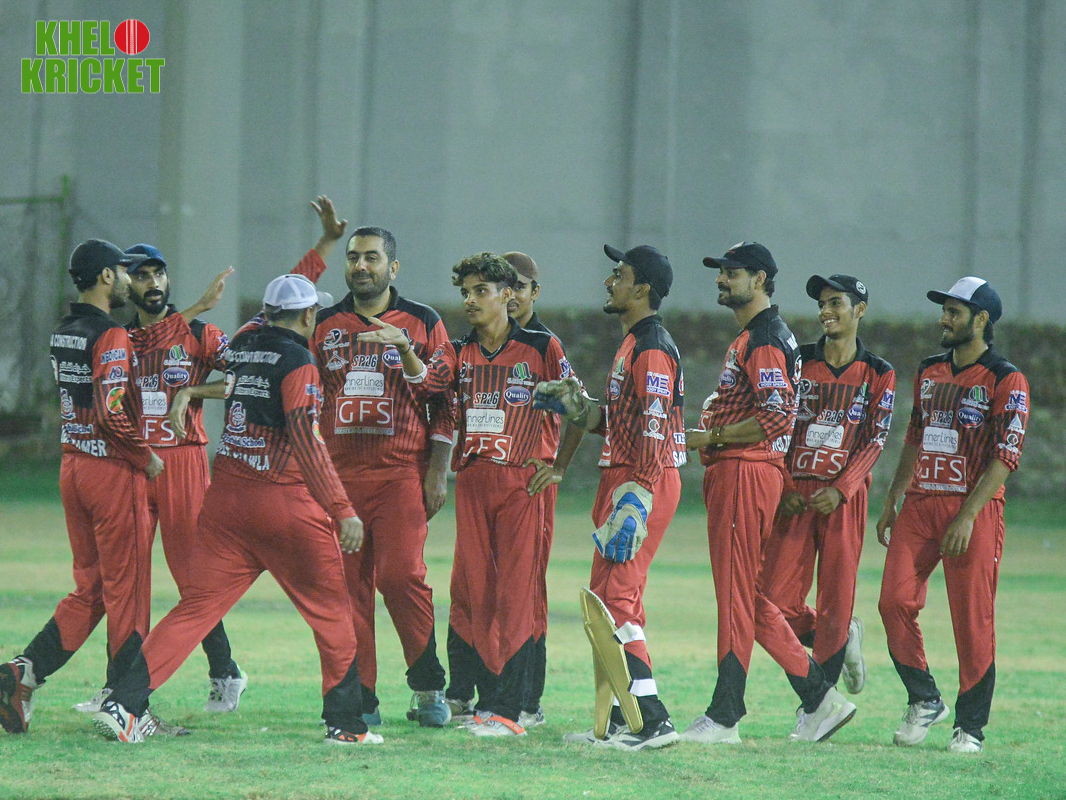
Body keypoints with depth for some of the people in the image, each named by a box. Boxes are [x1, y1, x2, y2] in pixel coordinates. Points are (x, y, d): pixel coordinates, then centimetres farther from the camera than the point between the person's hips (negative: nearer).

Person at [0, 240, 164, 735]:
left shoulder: (62, 335, 11)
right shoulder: (111, 336, -16)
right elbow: (112, 412, -26)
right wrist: (146, 457, -11)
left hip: (72, 467, 8)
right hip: (113, 471, -8)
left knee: (88, 589, 14)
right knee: (126, 591, 1)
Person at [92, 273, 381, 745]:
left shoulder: (243, 343, 10)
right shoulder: (297, 362, -10)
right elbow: (306, 442, -17)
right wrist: (341, 510, -16)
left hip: (226, 495, 6)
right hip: (284, 501, -6)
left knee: (199, 604, 3)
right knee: (331, 610, 9)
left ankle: (124, 704, -8)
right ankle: (345, 723, 12)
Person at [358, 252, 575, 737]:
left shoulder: (541, 349, 3)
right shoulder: (458, 352, 11)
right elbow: (425, 381, -9)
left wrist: (556, 463, -2)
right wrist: (404, 348, -26)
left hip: (523, 481, -4)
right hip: (471, 481, 4)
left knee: (514, 592, -8)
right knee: (471, 590, 2)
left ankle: (507, 709, -9)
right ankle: (487, 699, 10)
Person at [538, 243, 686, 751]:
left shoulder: (652, 350, -14)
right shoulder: (633, 344, 19)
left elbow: (652, 433, -21)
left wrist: (631, 506, -25)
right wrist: (574, 406, 16)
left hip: (643, 482, -11)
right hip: (621, 479, 11)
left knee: (613, 599, -14)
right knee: (609, 599, 14)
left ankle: (652, 720, -16)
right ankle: (622, 720, 19)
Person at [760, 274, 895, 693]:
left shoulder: (878, 375, 4)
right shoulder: (798, 362, 8)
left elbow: (874, 441, -1)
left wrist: (840, 490, -15)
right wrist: (783, 487, -6)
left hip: (843, 496, -2)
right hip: (794, 495, 2)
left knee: (836, 599, -3)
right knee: (777, 600, -5)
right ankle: (843, 639, 22)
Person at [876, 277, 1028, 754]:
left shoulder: (1006, 381, -5)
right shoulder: (930, 372, 17)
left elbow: (1005, 456, -11)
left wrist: (967, 516, -18)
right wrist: (891, 502, 18)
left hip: (973, 508, -6)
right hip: (919, 504, 6)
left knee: (972, 619, -5)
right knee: (895, 600, -6)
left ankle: (971, 725, 5)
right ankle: (924, 701, 10)